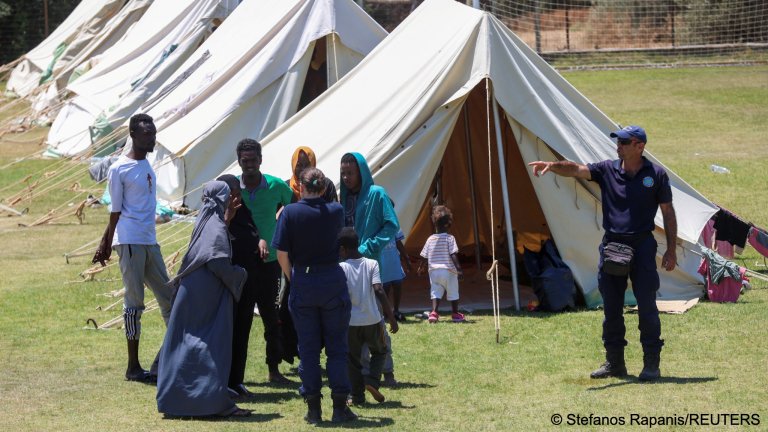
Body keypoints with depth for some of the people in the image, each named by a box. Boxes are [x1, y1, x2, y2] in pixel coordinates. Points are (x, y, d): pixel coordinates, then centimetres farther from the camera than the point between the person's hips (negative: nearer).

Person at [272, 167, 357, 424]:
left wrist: (292, 277, 7)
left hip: (302, 283, 0)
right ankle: (339, 407, 5)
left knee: (308, 348, 7)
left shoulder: (290, 212, -8)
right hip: (333, 282, 0)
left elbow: (281, 253, -8)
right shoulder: (335, 211, -4)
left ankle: (313, 408, 8)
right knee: (336, 346, 7)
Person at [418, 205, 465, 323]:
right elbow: (453, 255, -16)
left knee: (435, 292, 6)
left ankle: (434, 312, -12)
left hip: (434, 270, 3)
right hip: (448, 270, -3)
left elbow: (424, 256, 9)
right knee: (453, 293, 11)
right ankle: (455, 314, 18)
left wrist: (421, 267, 25)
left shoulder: (431, 239, 3)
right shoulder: (450, 238, -8)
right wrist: (458, 268, -16)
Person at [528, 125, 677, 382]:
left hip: (642, 245, -3)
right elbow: (577, 170, -9)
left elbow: (668, 213, 5)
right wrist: (552, 166, -30)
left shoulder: (656, 175, 0)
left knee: (647, 307, -5)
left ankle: (652, 364, 3)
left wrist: (671, 250, 1)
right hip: (611, 244, 3)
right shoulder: (608, 170, 5)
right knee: (611, 308, 8)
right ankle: (614, 362, 18)